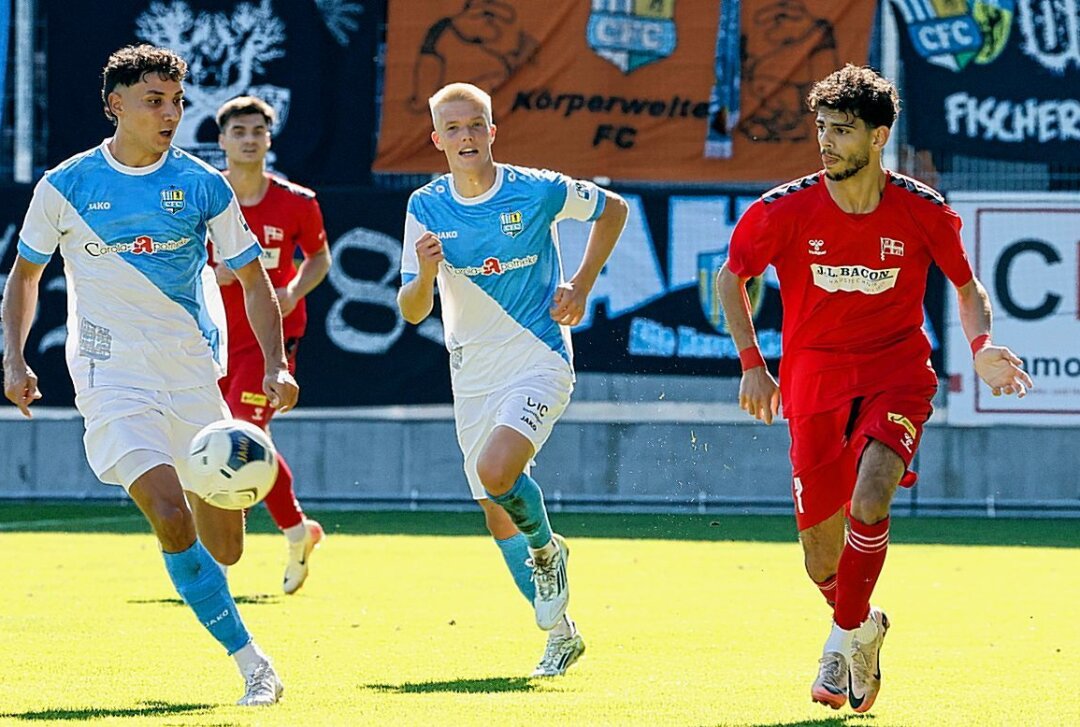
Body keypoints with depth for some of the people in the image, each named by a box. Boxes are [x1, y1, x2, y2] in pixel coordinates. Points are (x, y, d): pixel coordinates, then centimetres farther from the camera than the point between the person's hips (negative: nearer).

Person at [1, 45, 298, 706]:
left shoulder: (203, 186, 1)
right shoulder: (66, 186, -1)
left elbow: (254, 280, 6)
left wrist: (277, 366, -6)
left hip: (194, 375, 2)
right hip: (112, 376, -2)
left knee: (224, 549, 2)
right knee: (172, 518, -23)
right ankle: (253, 664, -18)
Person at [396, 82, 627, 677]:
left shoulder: (539, 191, -10)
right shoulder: (426, 208, -3)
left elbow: (612, 210, 9)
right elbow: (412, 312, -2)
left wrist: (581, 287, -1)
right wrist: (425, 275, -24)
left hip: (539, 360, -4)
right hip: (472, 376, 4)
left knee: (497, 473, -28)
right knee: (497, 516, 8)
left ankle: (546, 548, 4)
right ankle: (559, 632, 24)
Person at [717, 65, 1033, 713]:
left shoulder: (922, 211, -9)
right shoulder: (786, 210, -9)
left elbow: (966, 286, 8)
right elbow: (732, 277, 7)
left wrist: (982, 347, -11)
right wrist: (752, 365, -1)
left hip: (897, 373, -1)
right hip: (815, 376, 2)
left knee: (870, 499, -26)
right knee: (819, 534, 3)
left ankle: (846, 638, -7)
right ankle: (862, 626, 35)